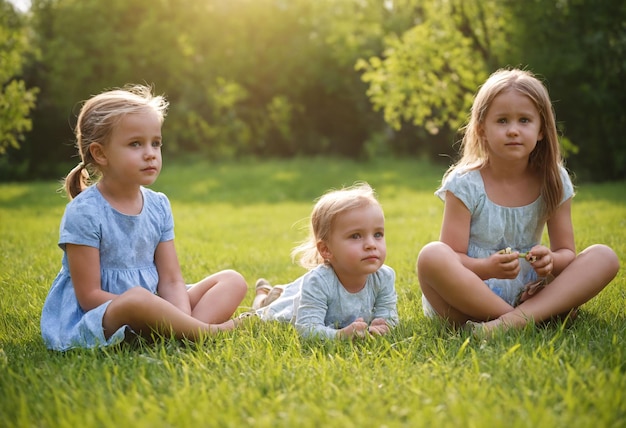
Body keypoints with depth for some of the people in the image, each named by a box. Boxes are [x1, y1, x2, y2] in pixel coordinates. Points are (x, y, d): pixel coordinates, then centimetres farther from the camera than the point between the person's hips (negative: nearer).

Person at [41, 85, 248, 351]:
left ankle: (189, 332, -28)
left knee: (233, 281, 0)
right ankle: (209, 331, -19)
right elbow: (89, 296, -16)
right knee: (137, 298, -40)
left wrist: (181, 322, -19)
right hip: (94, 320, -7)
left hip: (152, 315, 8)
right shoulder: (83, 213, -15)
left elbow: (171, 281, 1)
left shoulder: (158, 206, 4)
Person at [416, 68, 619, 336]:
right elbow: (451, 259, -11)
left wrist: (551, 260, -19)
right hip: (469, 298, -3)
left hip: (526, 294, 4)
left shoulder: (554, 182, 3)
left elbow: (566, 252, 6)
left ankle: (514, 320, -33)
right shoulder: (465, 184, -7)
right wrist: (487, 268, -32)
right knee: (432, 257, -33)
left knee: (605, 258, -13)